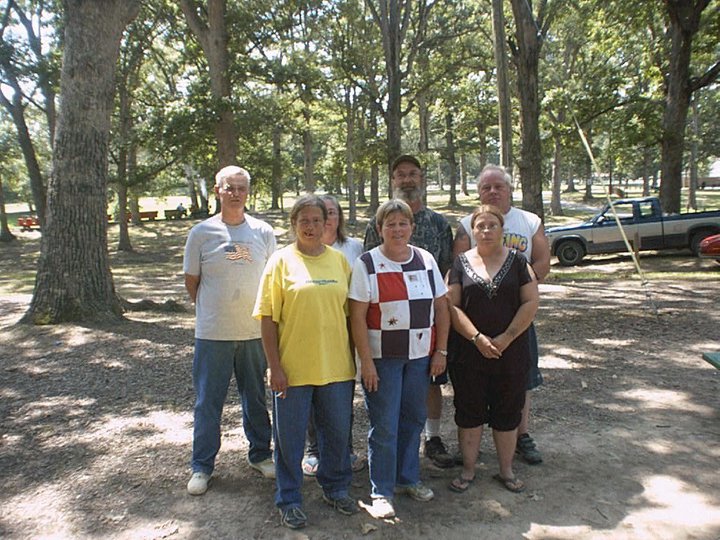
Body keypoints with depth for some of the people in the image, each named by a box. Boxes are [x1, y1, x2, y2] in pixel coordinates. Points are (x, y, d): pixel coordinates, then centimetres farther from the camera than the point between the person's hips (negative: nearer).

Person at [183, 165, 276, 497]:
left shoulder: (264, 232, 1)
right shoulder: (201, 232, -3)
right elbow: (191, 281, 5)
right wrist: (212, 310, 8)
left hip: (255, 331, 2)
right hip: (212, 332, -1)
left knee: (256, 398, 15)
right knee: (207, 402, 7)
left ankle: (260, 454, 33)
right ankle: (201, 466, 22)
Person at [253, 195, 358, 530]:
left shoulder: (339, 260, 5)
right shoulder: (282, 260, -4)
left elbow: (349, 311, 9)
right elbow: (268, 318, -6)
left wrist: (353, 358, 7)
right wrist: (275, 367, -11)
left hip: (336, 365, 3)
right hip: (292, 368, -3)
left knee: (337, 432, 17)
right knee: (290, 437, 10)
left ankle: (335, 488, 39)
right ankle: (289, 500, 29)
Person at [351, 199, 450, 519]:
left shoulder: (426, 260, 5)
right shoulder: (366, 264, -7)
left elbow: (441, 307, 8)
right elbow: (357, 316, -10)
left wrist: (441, 351, 3)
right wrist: (366, 361, -14)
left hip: (420, 355, 4)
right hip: (382, 357, -4)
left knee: (413, 419, 15)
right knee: (384, 426, 2)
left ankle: (407, 478, 33)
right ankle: (381, 492, 17)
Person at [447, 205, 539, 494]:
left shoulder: (517, 261, 3)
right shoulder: (461, 262, 2)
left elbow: (531, 302, -4)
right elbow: (451, 305, -4)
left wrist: (506, 338, -12)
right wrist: (477, 337, -14)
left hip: (511, 353, 0)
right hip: (468, 354, 0)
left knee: (508, 412, 10)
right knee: (469, 412, 9)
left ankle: (506, 470, 27)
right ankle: (468, 469, 24)